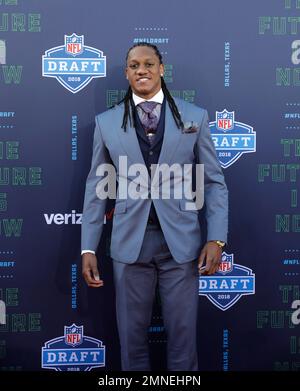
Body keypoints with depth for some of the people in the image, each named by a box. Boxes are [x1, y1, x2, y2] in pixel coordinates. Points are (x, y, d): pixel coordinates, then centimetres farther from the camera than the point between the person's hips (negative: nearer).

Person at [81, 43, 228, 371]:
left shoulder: (194, 116, 5)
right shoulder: (106, 122, 7)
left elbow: (214, 181, 5)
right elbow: (96, 186, 7)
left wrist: (217, 237, -5)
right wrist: (88, 248, 2)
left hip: (181, 240, 0)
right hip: (130, 241, 1)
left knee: (183, 333, 8)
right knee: (132, 335, 10)